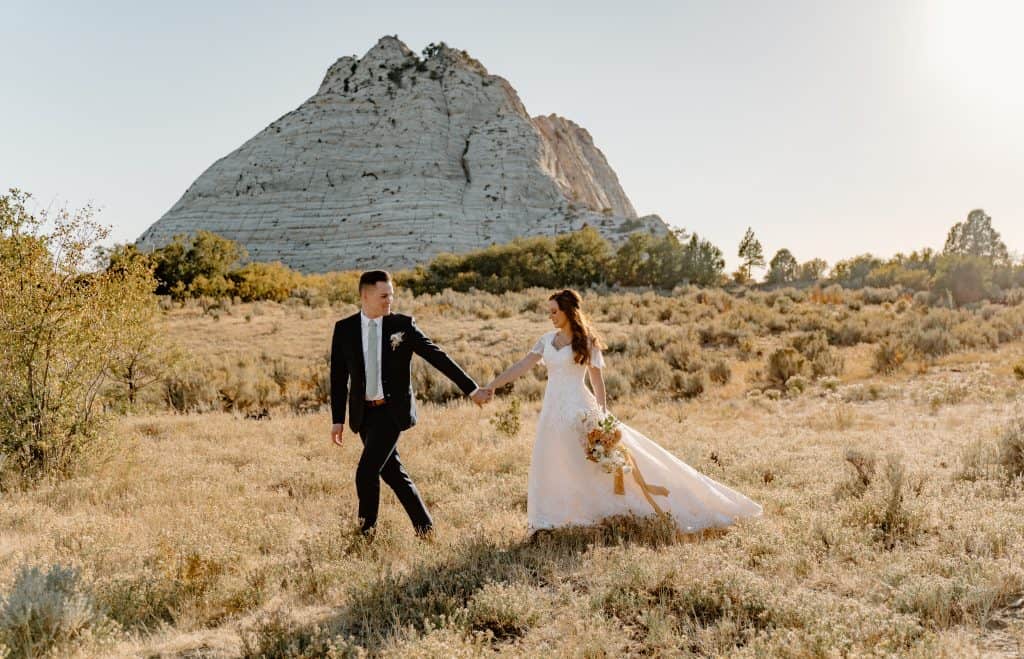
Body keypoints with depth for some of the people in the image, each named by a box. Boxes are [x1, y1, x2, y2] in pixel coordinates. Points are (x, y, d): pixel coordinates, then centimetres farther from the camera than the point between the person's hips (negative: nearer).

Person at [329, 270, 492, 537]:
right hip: (364, 413, 3)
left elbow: (437, 356, -4)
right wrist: (337, 419, 3)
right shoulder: (344, 329, 0)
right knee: (392, 473, 9)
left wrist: (471, 388, -6)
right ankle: (424, 526, 25)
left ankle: (366, 530, 9)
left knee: (367, 472, -12)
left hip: (393, 410, -3)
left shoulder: (403, 324, -5)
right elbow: (338, 377, 5)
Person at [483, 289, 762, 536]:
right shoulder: (547, 340, 9)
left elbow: (597, 379, -4)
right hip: (553, 408, 5)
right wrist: (492, 386, 0)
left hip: (579, 408, -5)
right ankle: (550, 521, 16)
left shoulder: (586, 341, -3)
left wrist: (602, 414, -11)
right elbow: (521, 366, 7)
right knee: (550, 465, 6)